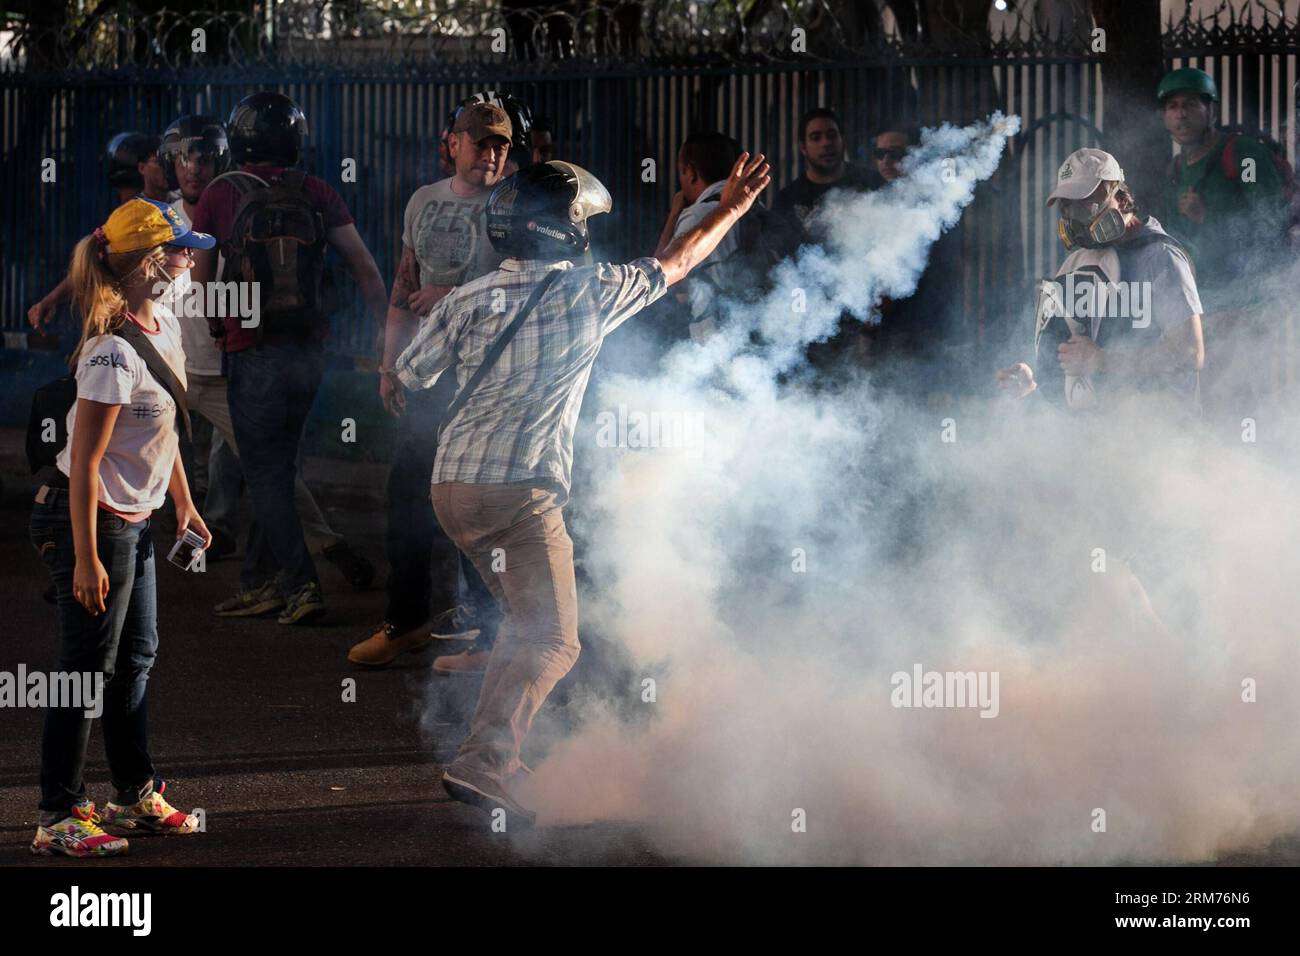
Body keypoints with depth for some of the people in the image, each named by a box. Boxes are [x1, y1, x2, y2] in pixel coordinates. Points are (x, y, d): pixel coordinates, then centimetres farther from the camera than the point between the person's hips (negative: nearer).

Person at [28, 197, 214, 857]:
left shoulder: (166, 327, 4)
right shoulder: (115, 351, -25)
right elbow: (85, 462, -25)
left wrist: (184, 503, 18)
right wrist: (86, 559, -25)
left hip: (134, 520, 10)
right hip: (91, 521, -10)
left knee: (136, 657, 17)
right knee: (89, 669, -4)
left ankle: (136, 799, 29)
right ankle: (58, 820, 2)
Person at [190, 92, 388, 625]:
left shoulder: (220, 197, -5)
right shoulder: (317, 195, 2)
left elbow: (200, 282, 3)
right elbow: (366, 269, 0)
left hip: (252, 355, -4)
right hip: (307, 354, 4)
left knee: (266, 476, 1)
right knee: (276, 470, 15)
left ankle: (301, 585, -9)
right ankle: (258, 584, 19)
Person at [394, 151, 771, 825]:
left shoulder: (466, 300, 7)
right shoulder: (589, 293, -1)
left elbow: (410, 375, 18)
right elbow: (675, 263, 14)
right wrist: (730, 210, 30)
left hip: (451, 484, 7)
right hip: (521, 489, -7)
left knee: (527, 617, 24)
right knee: (552, 640, -10)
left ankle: (494, 746, 25)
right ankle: (482, 764, -28)